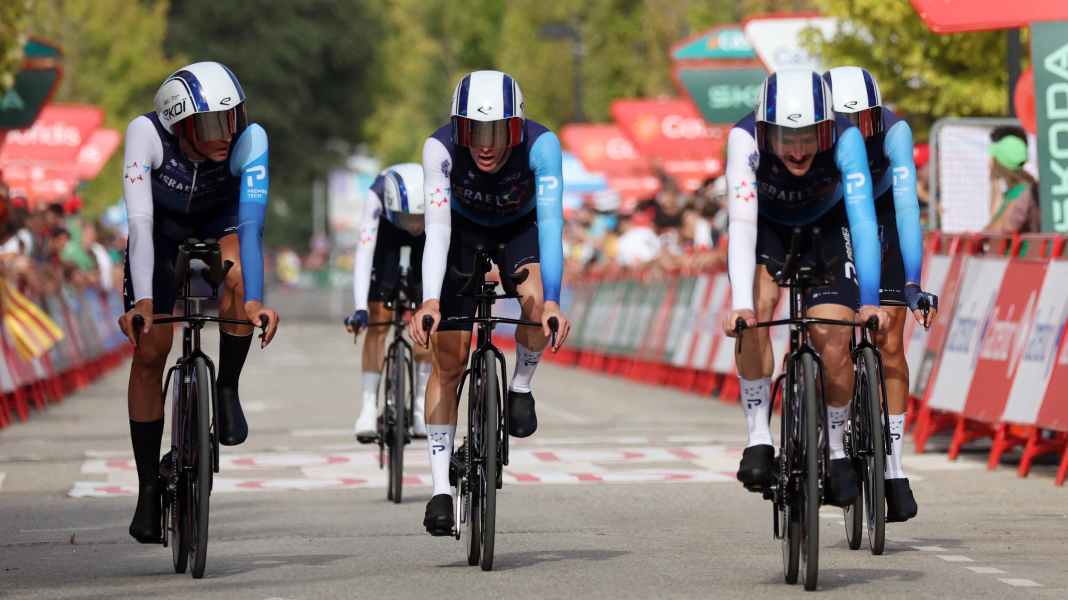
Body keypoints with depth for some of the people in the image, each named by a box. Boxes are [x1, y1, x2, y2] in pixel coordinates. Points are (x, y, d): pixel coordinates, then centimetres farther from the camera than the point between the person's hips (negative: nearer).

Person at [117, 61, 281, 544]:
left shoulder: (250, 139, -33)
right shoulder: (146, 133, -33)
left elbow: (252, 220, -41)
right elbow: (140, 221, -38)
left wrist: (253, 300, -53)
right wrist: (142, 301, -48)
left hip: (219, 225, 0)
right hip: (164, 228, 0)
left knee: (236, 272, -35)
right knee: (150, 350, -7)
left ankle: (227, 388, -12)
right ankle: (148, 489, 4)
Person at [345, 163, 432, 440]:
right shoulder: (377, 197, -40)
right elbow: (363, 253, -44)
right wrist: (360, 308, -53)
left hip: (430, 235, 1)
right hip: (387, 232, -1)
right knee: (378, 321, -10)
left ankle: (421, 405, 3)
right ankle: (369, 407, -6)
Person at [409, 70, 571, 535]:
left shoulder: (541, 145, -33)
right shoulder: (440, 148, -32)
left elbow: (550, 223, -40)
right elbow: (437, 227, -39)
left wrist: (552, 302, -52)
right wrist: (429, 302, -52)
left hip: (520, 230, 0)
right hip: (466, 232, 0)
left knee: (536, 301, -33)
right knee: (448, 361, -8)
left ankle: (521, 386, -4)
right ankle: (440, 488, -1)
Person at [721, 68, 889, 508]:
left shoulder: (845, 139, -34)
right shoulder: (745, 139, -35)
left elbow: (863, 220, -38)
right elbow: (741, 224, -41)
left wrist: (869, 302, -48)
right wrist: (739, 304, -52)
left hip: (826, 228, 0)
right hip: (767, 228, 0)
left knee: (834, 339, -15)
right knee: (756, 309, -29)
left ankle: (835, 449, 9)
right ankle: (758, 437, -20)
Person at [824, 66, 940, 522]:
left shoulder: (893, 130, -33)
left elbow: (906, 205, -39)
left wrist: (913, 283, -49)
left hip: (881, 217, 0)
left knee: (888, 344, -8)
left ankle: (893, 469, -2)